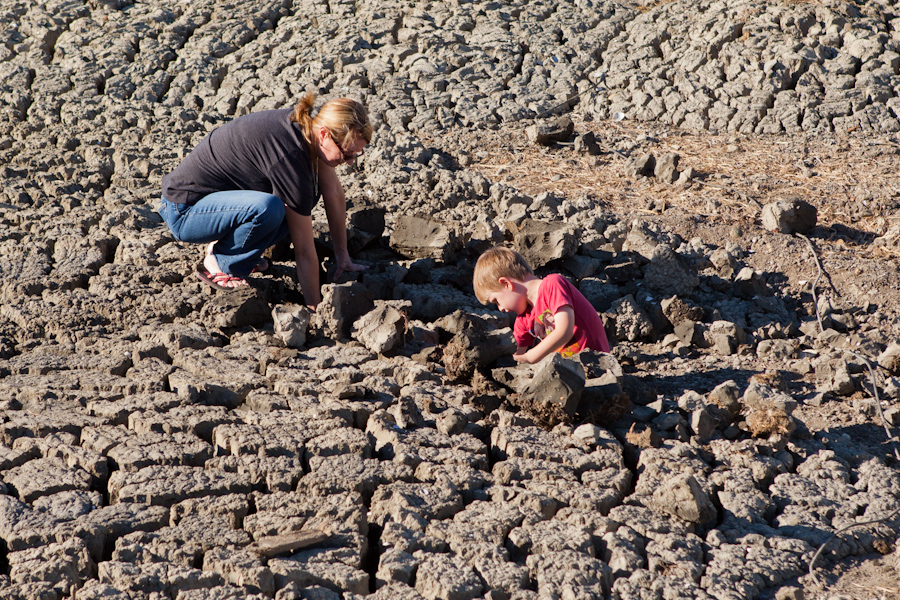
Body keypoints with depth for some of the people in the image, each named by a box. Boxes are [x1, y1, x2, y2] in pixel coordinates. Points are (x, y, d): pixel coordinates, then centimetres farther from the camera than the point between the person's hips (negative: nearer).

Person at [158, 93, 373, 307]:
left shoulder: (305, 125, -6)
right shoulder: (289, 156, -30)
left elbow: (335, 194, 7)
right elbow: (304, 251, -25)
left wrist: (343, 256, 9)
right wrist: (315, 309, -19)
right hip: (184, 211, -9)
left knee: (310, 190, 3)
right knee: (268, 208, -35)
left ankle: (227, 244, 7)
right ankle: (220, 263, -8)